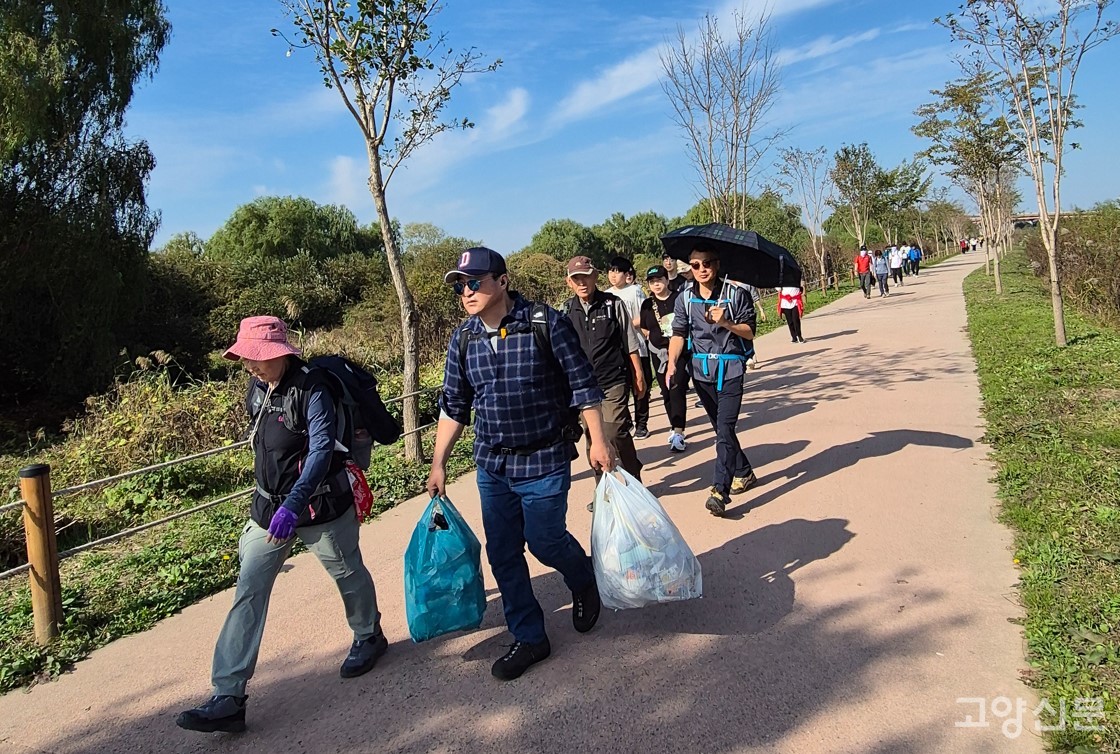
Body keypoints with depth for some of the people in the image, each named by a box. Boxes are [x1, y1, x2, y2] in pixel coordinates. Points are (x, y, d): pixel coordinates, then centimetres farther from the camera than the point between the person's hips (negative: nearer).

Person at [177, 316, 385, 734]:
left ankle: (368, 637, 43)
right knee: (248, 593, 0)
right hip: (269, 507, 7)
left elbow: (321, 448, -28)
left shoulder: (310, 387, -20)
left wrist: (293, 504, -38)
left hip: (319, 505, -6)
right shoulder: (257, 389, 3)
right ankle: (228, 698, 3)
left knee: (347, 573, 15)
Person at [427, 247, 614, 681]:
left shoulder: (547, 324, -13)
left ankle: (584, 584, 37)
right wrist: (438, 464, 8)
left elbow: (583, 385, -8)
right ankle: (529, 639, 27)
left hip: (544, 461, -5)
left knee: (545, 541, 0)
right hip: (491, 464, 5)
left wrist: (597, 440, -11)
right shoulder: (463, 340, 0)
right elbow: (453, 406, 8)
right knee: (502, 554, 8)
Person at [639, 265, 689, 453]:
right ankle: (675, 427, 26)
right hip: (659, 353, 4)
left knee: (677, 390, -13)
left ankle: (678, 434, -15)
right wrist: (659, 338, 3)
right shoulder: (647, 304, 5)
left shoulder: (679, 298, -4)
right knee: (666, 392, 11)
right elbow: (645, 330, 16)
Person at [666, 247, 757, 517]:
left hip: (730, 369, -4)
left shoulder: (735, 293, -3)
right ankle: (743, 473, 34)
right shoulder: (685, 298, 5)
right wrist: (672, 363, -14)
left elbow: (749, 332, -1)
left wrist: (726, 323, -20)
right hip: (701, 370, 4)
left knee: (724, 427, -14)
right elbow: (679, 333, 1)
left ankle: (719, 490, -18)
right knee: (721, 427, 15)